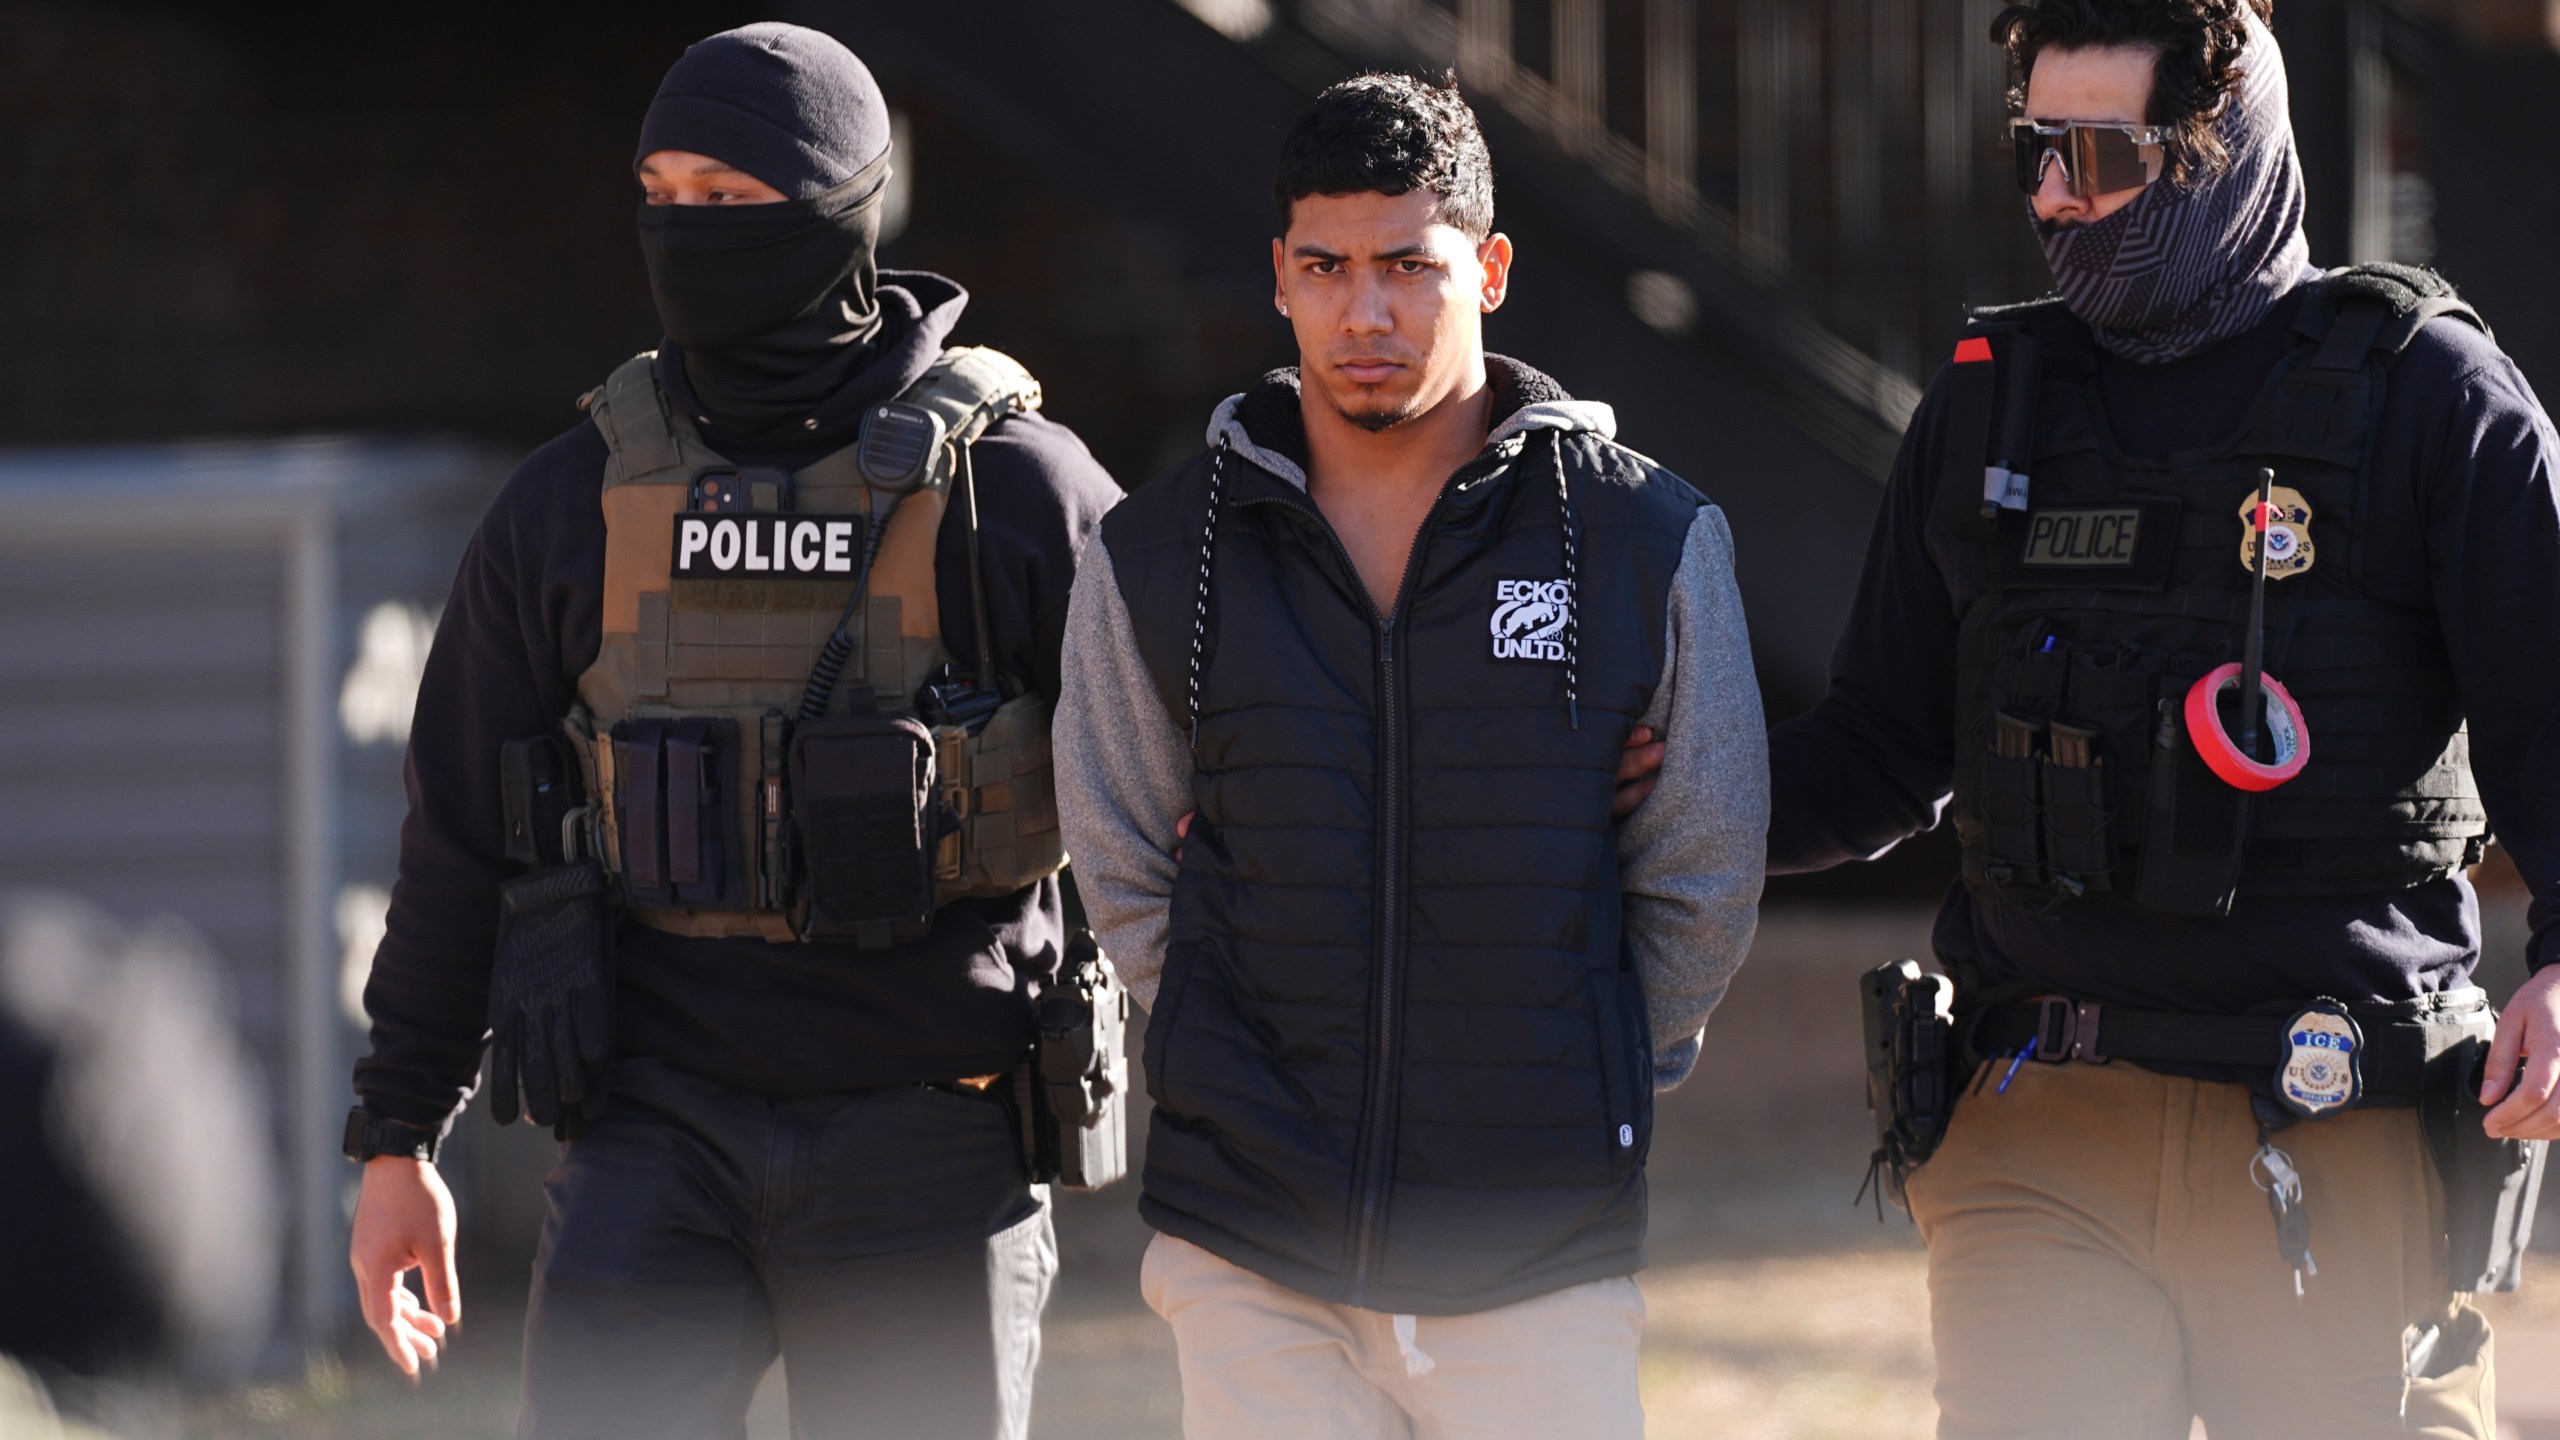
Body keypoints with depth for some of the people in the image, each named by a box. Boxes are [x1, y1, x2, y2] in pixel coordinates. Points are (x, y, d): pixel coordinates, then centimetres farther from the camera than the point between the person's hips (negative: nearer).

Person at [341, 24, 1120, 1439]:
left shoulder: (1013, 484, -2)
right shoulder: (573, 500, 5)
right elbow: (461, 835, 11)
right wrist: (396, 1140, 10)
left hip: (924, 1149, -1)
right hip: (656, 1138, 1)